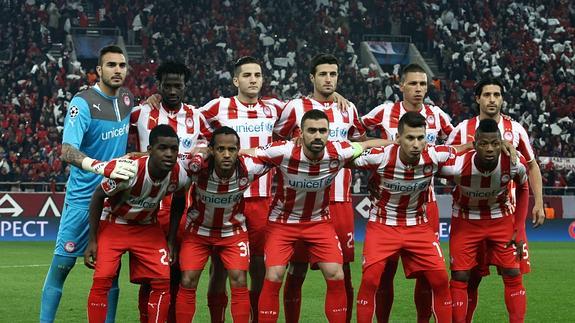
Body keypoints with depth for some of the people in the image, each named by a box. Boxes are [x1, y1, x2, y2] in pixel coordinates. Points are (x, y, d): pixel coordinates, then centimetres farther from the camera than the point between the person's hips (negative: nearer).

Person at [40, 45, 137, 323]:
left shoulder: (127, 98, 5)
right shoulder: (83, 103, -16)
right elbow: (67, 151, -28)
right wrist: (103, 167, -42)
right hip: (83, 198, -6)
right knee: (62, 264, -2)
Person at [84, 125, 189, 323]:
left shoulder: (180, 176, -19)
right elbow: (98, 197, -16)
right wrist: (92, 241, -14)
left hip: (148, 227, 4)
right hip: (114, 223, -4)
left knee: (162, 281, -8)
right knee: (102, 280, -16)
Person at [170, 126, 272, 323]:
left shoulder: (249, 168, -27)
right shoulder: (196, 167, -29)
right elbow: (178, 202, -11)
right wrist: (171, 239, -7)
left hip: (233, 231, 1)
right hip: (198, 231, 0)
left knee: (239, 282, -8)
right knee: (188, 283, -6)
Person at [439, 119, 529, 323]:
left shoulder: (515, 164, -25)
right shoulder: (458, 166, -34)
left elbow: (523, 190, -2)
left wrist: (519, 230, -4)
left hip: (500, 219, 2)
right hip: (466, 220, -2)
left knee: (513, 275, -1)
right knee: (459, 277, -4)